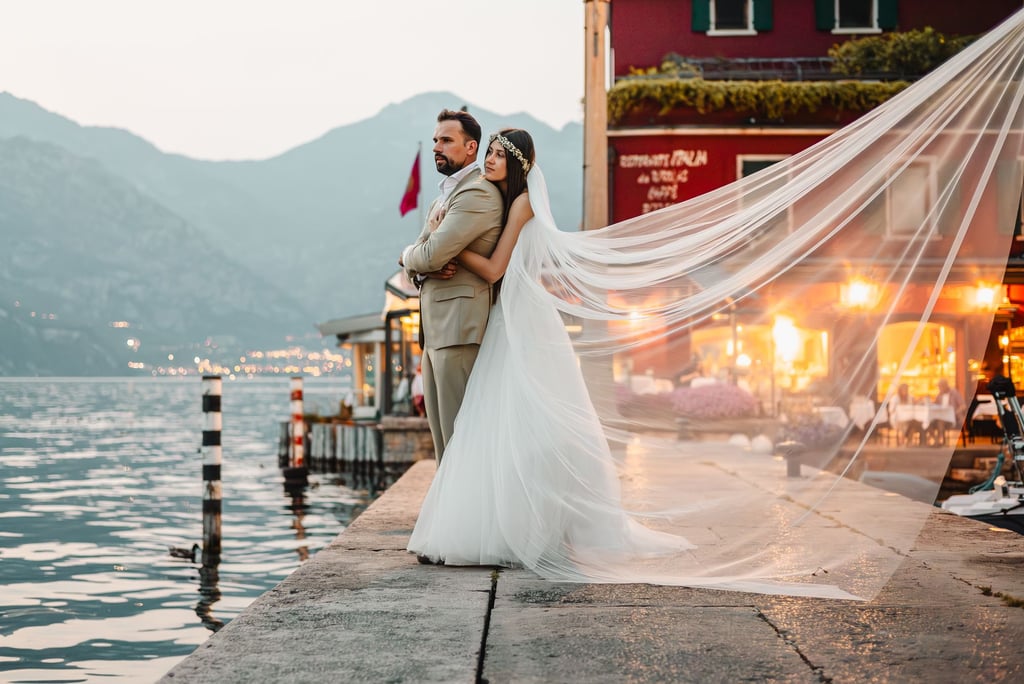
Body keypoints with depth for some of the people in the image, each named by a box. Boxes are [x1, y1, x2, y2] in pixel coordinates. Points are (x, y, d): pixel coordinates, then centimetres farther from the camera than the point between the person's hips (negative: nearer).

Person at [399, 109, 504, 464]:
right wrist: (421, 253, -8)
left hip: (458, 327, -10)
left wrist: (409, 256, 3)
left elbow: (431, 256, -20)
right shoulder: (442, 198, 21)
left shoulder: (477, 193, -12)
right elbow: (414, 259, 16)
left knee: (459, 433, -9)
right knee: (441, 430, 13)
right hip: (434, 328, 10)